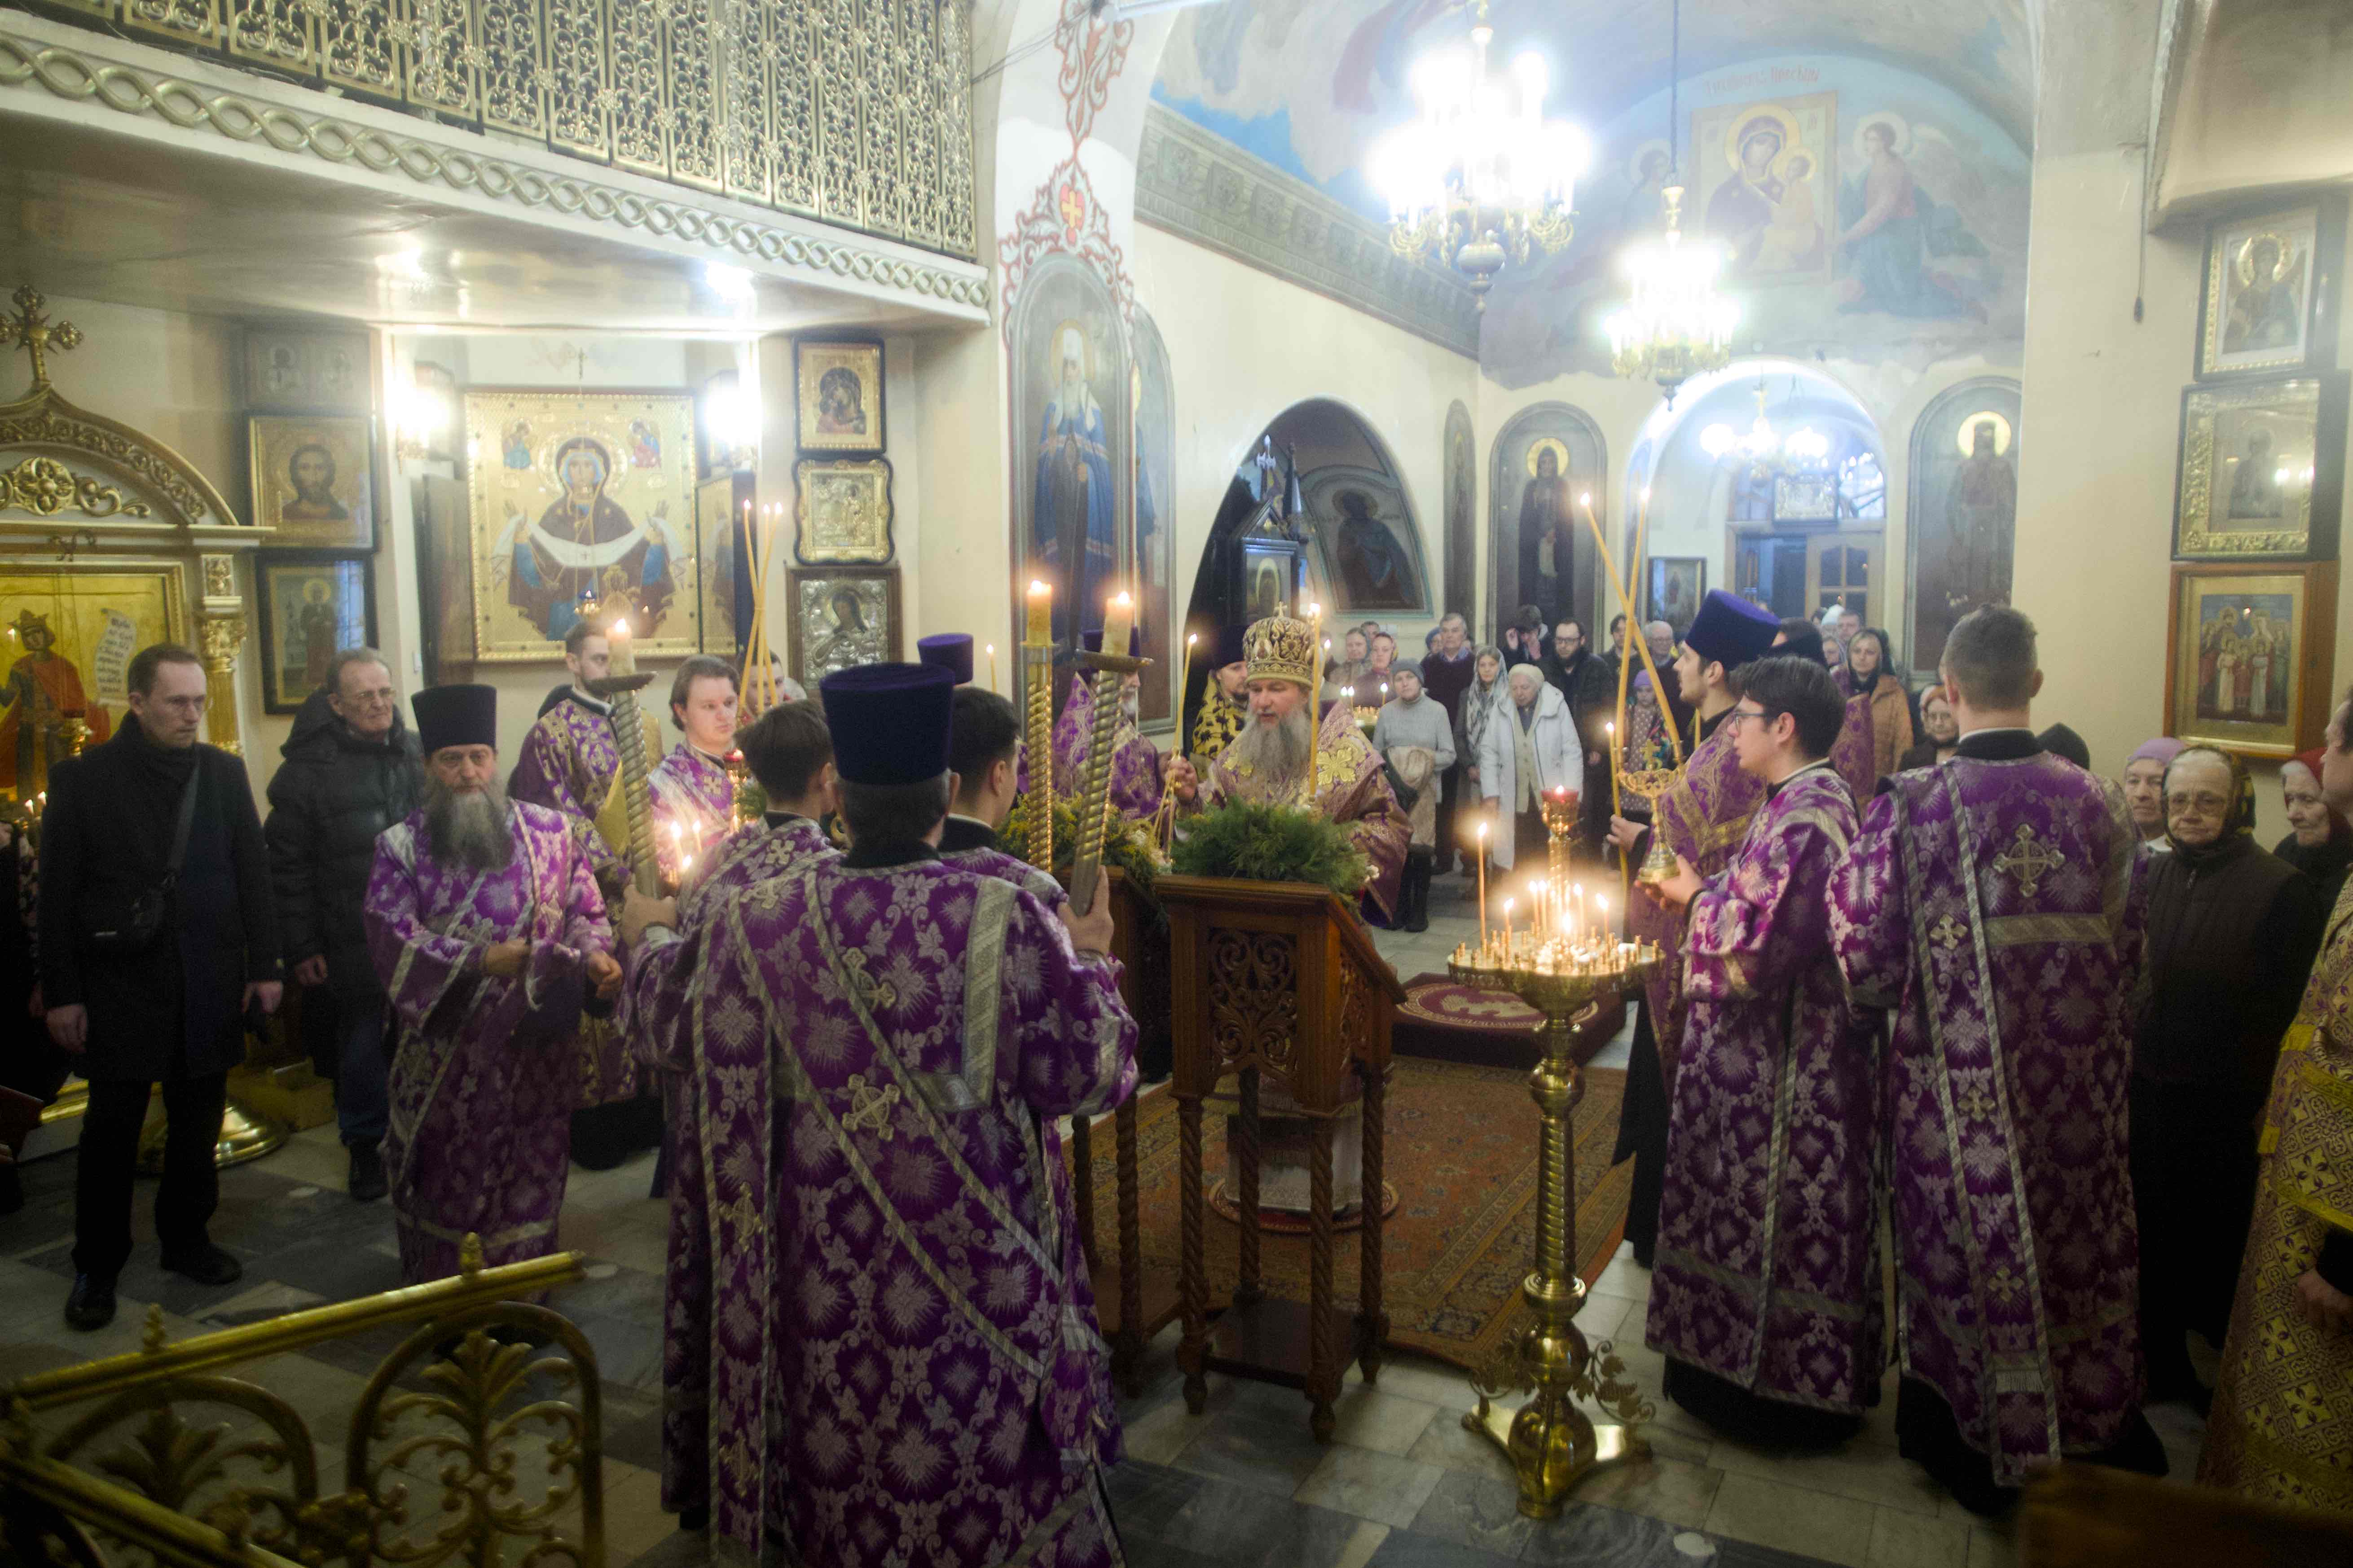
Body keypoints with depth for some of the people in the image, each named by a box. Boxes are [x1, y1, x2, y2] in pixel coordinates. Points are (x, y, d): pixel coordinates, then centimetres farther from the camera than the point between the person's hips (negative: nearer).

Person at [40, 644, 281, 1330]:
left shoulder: (224, 772, 4)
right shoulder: (82, 777, -3)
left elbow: (253, 873, 7)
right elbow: (57, 892, -2)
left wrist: (264, 967, 4)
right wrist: (61, 993, -4)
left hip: (209, 983, 3)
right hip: (120, 983, -2)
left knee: (198, 1122, 12)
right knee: (112, 1127, 4)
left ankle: (186, 1238, 29)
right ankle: (97, 1266, 19)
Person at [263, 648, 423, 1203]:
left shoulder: (416, 753, 7)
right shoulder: (308, 767, -3)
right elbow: (287, 865, -3)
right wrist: (301, 947, -5)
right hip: (353, 941, -3)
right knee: (363, 1041, 8)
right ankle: (365, 1148, 26)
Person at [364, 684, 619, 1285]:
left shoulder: (549, 831, 3)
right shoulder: (401, 846, 2)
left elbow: (584, 910, 5)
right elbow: (393, 935, -9)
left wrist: (594, 954, -16)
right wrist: (477, 959, -20)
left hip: (536, 1048, 0)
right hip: (444, 1051, 0)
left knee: (529, 1179, 9)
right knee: (445, 1184, 10)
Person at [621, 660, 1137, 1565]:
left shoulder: (752, 926, -11)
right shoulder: (1009, 921, -18)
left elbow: (670, 1024, 8)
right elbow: (1084, 1077, -11)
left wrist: (648, 943, 29)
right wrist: (1089, 961, 6)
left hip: (822, 1275, 2)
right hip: (977, 1274, -2)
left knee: (839, 1493, 23)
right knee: (994, 1489, 19)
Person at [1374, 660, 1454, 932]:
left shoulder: (1437, 711, 0)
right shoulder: (1387, 712, 7)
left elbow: (1449, 755, 0)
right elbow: (1376, 752, 12)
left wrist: (1427, 761, -15)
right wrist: (1388, 765, -6)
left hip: (1425, 792, -2)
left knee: (1421, 851, -1)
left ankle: (1419, 912, 9)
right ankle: (1399, 909, 11)